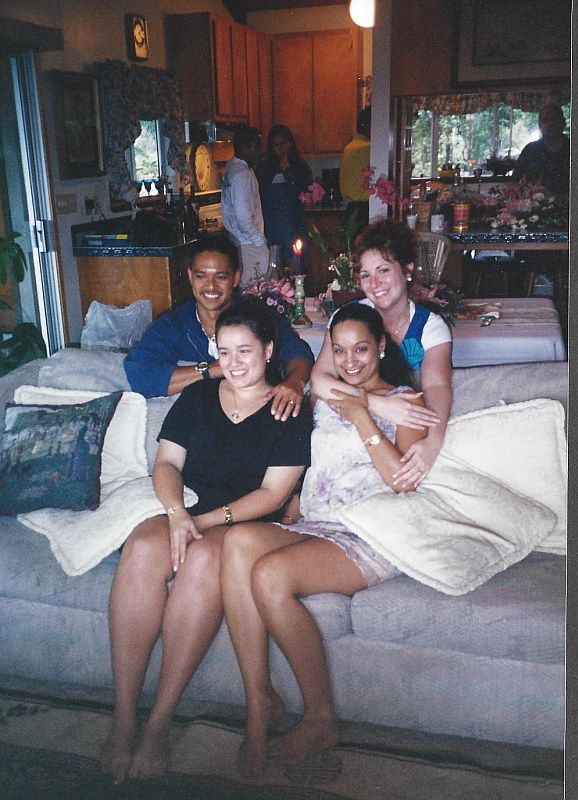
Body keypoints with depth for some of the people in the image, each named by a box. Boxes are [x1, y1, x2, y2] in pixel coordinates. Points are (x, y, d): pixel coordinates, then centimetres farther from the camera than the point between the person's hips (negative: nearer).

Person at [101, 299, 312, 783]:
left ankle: (158, 726, -30)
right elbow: (167, 463, 9)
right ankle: (123, 719, -27)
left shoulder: (290, 412, 4)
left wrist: (211, 520, -15)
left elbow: (273, 493, -4)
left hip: (247, 523, -3)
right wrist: (177, 512, -11)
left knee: (204, 556, -37)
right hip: (183, 511, 3)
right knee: (143, 548, -31)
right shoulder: (197, 397, 16)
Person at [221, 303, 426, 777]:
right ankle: (260, 699, -21)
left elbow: (402, 479, -6)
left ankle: (322, 719, -13)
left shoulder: (404, 401, 9)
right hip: (313, 526, 5)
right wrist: (290, 515, 7)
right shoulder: (325, 398, 25)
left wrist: (361, 416, -7)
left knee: (269, 574, -31)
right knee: (239, 540, -29)